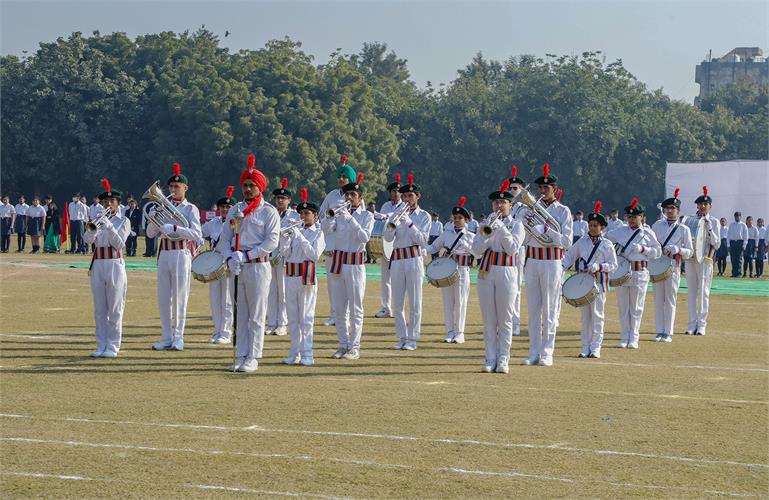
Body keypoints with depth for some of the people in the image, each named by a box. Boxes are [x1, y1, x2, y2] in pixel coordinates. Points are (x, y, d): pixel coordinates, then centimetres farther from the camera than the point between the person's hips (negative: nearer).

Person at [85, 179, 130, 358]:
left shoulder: (123, 221, 4)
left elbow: (119, 244, -7)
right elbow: (87, 240, -4)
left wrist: (109, 227, -18)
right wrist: (93, 228, -22)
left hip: (115, 265, -4)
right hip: (97, 265, 4)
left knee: (115, 310, -3)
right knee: (100, 310, 6)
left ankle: (113, 347, -1)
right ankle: (101, 346, 10)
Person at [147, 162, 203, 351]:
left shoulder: (190, 209, 0)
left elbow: (196, 234, -13)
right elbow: (151, 233, 10)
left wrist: (174, 228, -23)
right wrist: (155, 219, -8)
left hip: (181, 254, -5)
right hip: (164, 254, 5)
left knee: (179, 297, -4)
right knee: (164, 298, 6)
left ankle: (178, 337, 2)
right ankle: (166, 337, 12)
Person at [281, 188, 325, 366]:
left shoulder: (318, 234, 1)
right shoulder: (296, 231, 13)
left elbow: (315, 254, -13)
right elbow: (286, 254, 9)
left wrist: (300, 237, -16)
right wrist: (284, 239, -7)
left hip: (306, 277, -5)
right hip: (291, 276, 5)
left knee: (306, 316, -6)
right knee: (292, 317, 8)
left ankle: (307, 354, -5)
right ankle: (294, 353, 14)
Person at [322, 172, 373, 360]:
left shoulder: (366, 216, 1)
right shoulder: (339, 212, 10)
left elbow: (365, 237, -15)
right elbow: (326, 230, -5)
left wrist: (350, 219, -23)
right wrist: (330, 215, -22)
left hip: (355, 264, -4)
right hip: (336, 262, 4)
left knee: (355, 309, -4)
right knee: (340, 309, 7)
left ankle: (354, 347, -2)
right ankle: (343, 345, 12)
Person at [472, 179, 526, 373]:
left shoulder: (516, 225, 4)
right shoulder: (485, 224, 11)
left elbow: (512, 249, -9)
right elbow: (477, 250, 1)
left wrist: (501, 228, -17)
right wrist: (487, 232, -14)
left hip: (506, 273, -3)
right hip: (486, 272, 3)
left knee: (505, 319, -2)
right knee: (488, 320, 2)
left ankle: (503, 359, 0)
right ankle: (490, 359, 4)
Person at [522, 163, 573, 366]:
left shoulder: (563, 211, 0)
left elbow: (566, 242, -8)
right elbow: (523, 239, 7)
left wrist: (546, 229, -18)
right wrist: (527, 225, -12)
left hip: (552, 262, -4)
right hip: (532, 260, 4)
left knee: (549, 310, -2)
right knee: (533, 310, 5)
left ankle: (547, 353, 1)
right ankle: (534, 352, 9)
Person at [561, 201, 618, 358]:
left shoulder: (607, 245, 0)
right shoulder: (582, 242, 8)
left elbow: (613, 265, 0)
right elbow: (569, 257, 9)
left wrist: (598, 266, -15)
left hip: (598, 282, -3)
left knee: (597, 315, -1)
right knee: (585, 315, 7)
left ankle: (595, 348, 2)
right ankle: (586, 348, 11)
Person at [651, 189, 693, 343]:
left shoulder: (683, 229, 1)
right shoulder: (657, 225, 9)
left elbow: (689, 252, 1)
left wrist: (676, 250, -16)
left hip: (673, 267, -3)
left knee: (670, 301, 0)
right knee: (658, 300, 5)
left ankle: (668, 333, 3)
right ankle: (660, 332, 10)